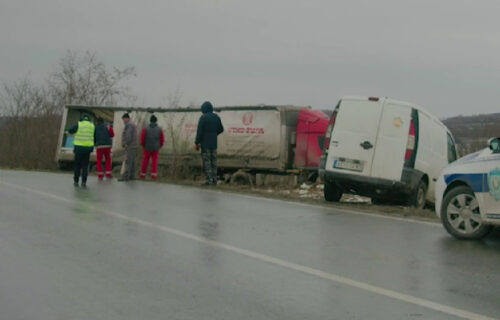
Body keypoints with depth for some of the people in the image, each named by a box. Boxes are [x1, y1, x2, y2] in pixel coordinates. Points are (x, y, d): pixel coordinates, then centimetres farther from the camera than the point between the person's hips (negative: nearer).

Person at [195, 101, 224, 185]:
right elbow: (221, 129, 16)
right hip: (214, 143, 6)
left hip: (205, 144, -6)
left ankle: (209, 180, -6)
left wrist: (196, 143, -8)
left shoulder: (203, 117, -12)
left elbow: (199, 131, -15)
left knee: (206, 162, -3)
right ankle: (214, 180, 11)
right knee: (213, 161, 10)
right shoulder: (216, 117, 7)